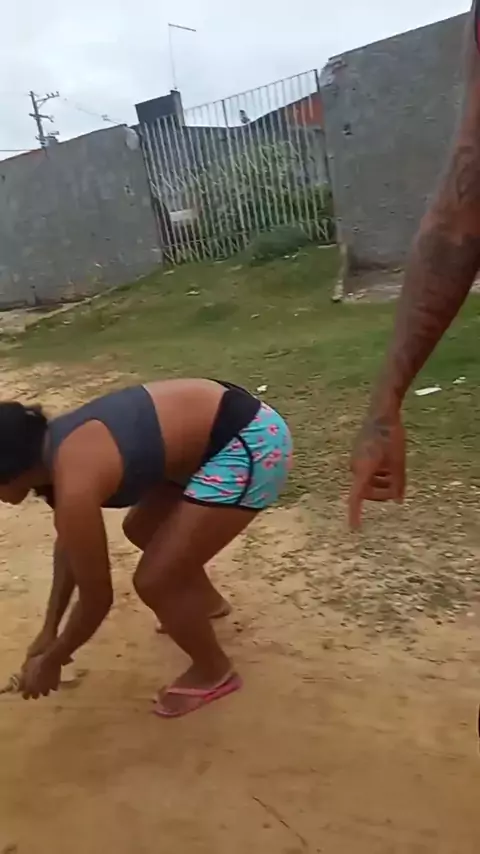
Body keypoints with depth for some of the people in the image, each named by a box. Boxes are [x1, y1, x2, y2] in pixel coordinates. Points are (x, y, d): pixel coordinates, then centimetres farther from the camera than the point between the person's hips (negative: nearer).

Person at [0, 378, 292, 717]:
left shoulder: (75, 486, -23)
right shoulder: (50, 445, 4)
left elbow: (97, 597, -10)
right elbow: (70, 543, 17)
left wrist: (51, 660, 7)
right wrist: (48, 632, 20)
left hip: (251, 444, -10)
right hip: (225, 419, 10)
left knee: (155, 581, -4)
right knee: (141, 529, 25)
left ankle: (214, 672, 24)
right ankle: (207, 600, 51)